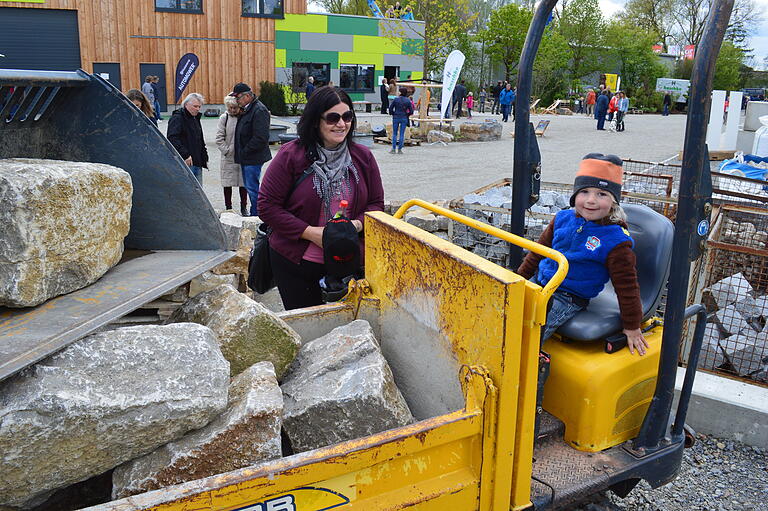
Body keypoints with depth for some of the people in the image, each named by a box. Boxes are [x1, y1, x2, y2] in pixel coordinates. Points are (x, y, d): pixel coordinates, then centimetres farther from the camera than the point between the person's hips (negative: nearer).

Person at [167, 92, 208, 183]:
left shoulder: (196, 118, 21)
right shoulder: (177, 118, -8)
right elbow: (173, 139, -20)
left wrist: (205, 158, 21)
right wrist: (185, 155, -26)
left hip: (197, 163, 9)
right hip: (185, 163, -9)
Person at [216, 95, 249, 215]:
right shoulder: (224, 118, -1)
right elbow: (219, 138, -1)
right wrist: (226, 150, -9)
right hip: (228, 157, 0)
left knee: (243, 183, 9)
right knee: (227, 183, 7)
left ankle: (243, 207, 22)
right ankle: (228, 208, 20)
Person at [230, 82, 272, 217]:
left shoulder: (259, 111, -17)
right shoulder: (246, 109, 13)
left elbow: (261, 138, -24)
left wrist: (245, 151, -16)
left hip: (253, 158, -10)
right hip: (246, 157, 10)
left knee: (252, 188, -5)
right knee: (249, 187, 16)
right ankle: (254, 215, 25)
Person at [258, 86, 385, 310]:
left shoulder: (363, 157, 3)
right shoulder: (290, 155, -8)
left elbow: (376, 203, 9)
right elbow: (267, 205, -9)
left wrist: (356, 225, -13)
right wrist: (311, 232, -17)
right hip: (296, 265, -3)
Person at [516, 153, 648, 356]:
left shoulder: (616, 241, -16)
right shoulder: (563, 218, 0)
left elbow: (627, 286, -8)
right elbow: (541, 249, 16)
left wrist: (632, 327, -1)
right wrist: (520, 276, 20)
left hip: (568, 299, -6)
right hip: (539, 283, 7)